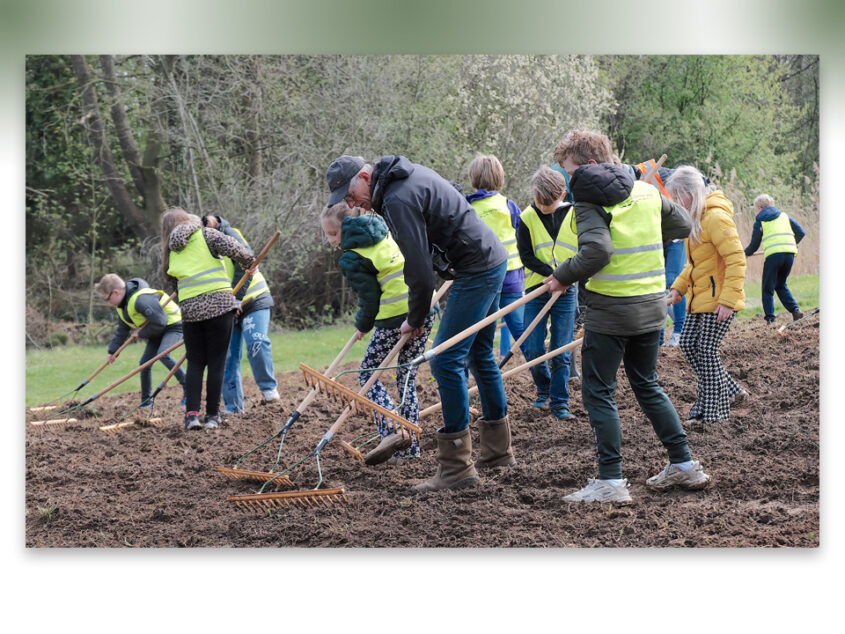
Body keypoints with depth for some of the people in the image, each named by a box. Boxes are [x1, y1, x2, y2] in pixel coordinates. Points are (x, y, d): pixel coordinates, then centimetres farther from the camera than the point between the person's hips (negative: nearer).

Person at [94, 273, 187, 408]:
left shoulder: (141, 300, -31)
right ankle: (146, 402, 14)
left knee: (162, 355, -31)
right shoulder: (123, 306, 3)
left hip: (173, 326, -10)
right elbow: (122, 330, 16)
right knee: (144, 362, 4)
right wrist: (113, 351, 12)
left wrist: (141, 334, -17)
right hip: (157, 331, 10)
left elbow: (160, 322, -30)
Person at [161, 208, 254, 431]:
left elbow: (172, 281, 16)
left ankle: (192, 413, -1)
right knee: (216, 362, 3)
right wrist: (249, 262, 2)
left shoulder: (171, 250, 15)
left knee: (195, 363, 11)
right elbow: (230, 247, -13)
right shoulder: (204, 234, 2)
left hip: (190, 310, 3)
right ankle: (212, 416, 4)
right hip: (219, 304, -3)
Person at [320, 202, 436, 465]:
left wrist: (362, 325, 10)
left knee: (367, 373, 6)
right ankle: (409, 447, 13)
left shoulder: (351, 259, -9)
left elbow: (369, 297, -8)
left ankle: (392, 431, -14)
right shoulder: (384, 233, 14)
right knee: (407, 377, 14)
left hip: (396, 317, -8)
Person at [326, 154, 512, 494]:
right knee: (480, 355, 19)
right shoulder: (409, 173, 11)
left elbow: (419, 270, -21)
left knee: (446, 360, -11)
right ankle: (498, 450, 30)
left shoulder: (398, 200, -21)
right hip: (494, 259, 11)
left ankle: (456, 466, -10)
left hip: (477, 271, -11)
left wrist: (415, 319, -6)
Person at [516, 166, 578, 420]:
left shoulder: (574, 215, -2)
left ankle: (560, 402, 7)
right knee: (534, 350, -1)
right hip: (537, 289, 0)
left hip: (566, 291, 0)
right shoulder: (528, 217, -3)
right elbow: (526, 256, -3)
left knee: (561, 352, -2)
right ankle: (544, 390, 24)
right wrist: (551, 273, -17)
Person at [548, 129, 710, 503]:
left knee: (598, 392, 2)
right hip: (652, 306, 7)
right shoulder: (647, 192, 8)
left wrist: (563, 276, -11)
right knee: (647, 386, 21)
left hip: (610, 310, -7)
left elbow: (596, 252, -26)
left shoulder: (589, 200, -13)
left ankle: (611, 482, -2)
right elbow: (683, 225, 18)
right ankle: (684, 465, 21)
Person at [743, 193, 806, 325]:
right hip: (789, 253, 4)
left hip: (773, 254, -4)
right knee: (781, 285, 21)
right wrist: (793, 244, 36)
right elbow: (800, 232, 18)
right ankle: (795, 310, 3)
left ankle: (770, 318, -1)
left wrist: (745, 253, 30)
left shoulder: (759, 221, 9)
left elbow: (754, 245, 10)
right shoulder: (784, 216, 19)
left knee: (768, 289, 7)